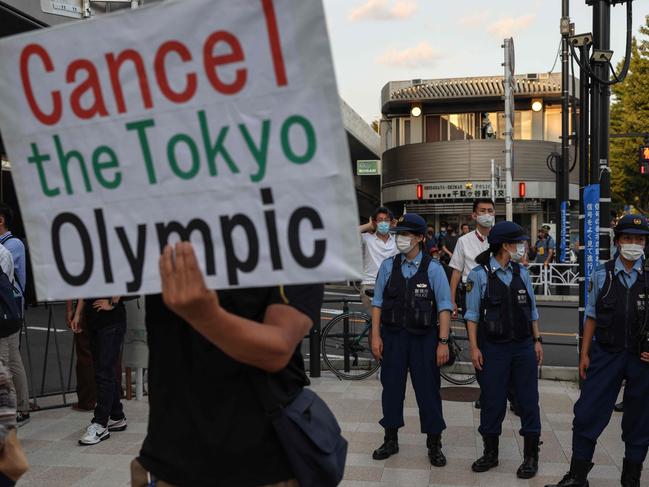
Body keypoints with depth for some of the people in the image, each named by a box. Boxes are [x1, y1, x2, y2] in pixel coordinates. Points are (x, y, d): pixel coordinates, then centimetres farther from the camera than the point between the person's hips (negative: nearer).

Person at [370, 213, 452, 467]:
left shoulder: (433, 268, -5)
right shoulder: (388, 266, 2)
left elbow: (444, 307, -5)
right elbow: (377, 303, 4)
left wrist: (443, 342, -10)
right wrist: (376, 336, -1)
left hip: (423, 337, -2)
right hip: (392, 336, 2)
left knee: (428, 390, 6)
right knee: (391, 387, 11)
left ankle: (434, 445, 21)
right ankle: (391, 440, 28)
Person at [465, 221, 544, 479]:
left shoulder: (522, 272, 5)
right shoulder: (479, 274, -7)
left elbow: (532, 310, 12)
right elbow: (472, 314, -5)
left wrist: (537, 340, 8)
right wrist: (474, 347, -8)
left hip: (523, 346, 3)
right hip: (493, 348, -3)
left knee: (528, 400, 7)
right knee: (492, 401, 7)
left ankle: (531, 456, 21)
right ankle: (490, 453, 24)